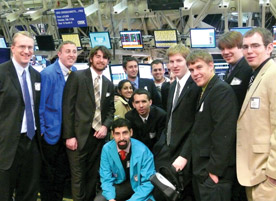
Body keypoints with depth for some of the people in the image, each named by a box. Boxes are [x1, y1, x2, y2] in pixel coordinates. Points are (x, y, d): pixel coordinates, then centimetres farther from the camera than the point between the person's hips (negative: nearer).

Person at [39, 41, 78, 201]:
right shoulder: (48, 74, -14)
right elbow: (40, 104, -13)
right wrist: (41, 130, -12)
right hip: (51, 132, -5)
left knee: (62, 172, 16)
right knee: (48, 174, 9)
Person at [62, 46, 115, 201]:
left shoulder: (109, 84, 13)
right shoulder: (77, 76, -3)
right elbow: (68, 107, -7)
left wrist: (106, 126, -4)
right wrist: (69, 135, -12)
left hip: (99, 135, 5)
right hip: (80, 135, -5)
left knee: (93, 175, 12)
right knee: (78, 176, 2)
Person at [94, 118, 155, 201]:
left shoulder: (143, 151, -21)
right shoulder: (107, 149, -14)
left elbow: (148, 182, -18)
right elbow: (106, 178, -7)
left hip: (139, 185, -2)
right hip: (120, 184, 2)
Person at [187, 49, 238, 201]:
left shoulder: (222, 90, -15)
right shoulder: (205, 91, 14)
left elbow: (224, 134, -21)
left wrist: (214, 170, -19)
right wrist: (199, 168, 13)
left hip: (214, 172, -9)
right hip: (201, 170, 9)